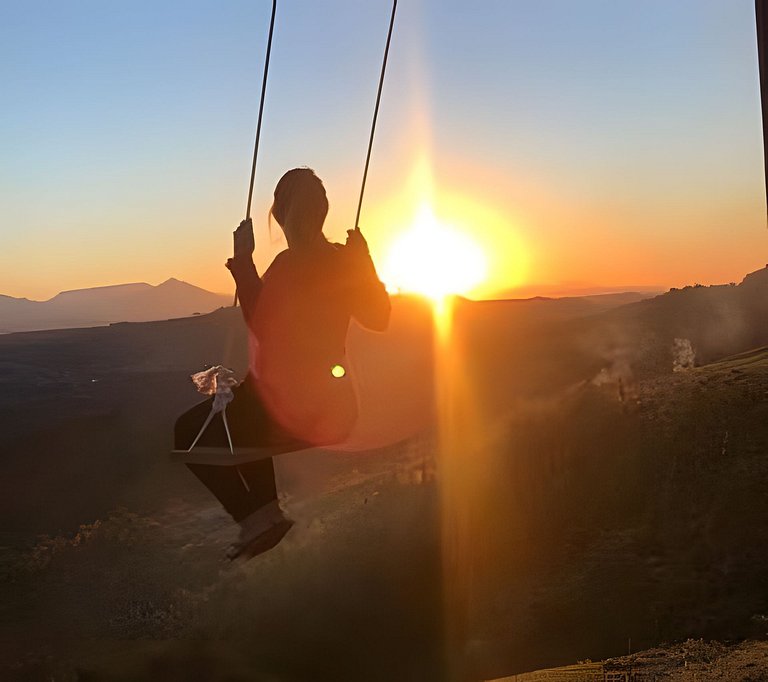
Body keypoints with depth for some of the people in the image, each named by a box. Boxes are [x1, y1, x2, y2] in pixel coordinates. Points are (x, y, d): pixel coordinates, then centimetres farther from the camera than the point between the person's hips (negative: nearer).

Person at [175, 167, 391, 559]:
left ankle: (255, 516, -1)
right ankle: (266, 510, 30)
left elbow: (263, 325, -26)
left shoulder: (291, 264, -19)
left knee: (190, 432, 9)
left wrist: (243, 261, -22)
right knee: (246, 420, 36)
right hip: (334, 413, 8)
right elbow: (379, 318, 12)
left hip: (289, 414, -8)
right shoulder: (344, 262, 2)